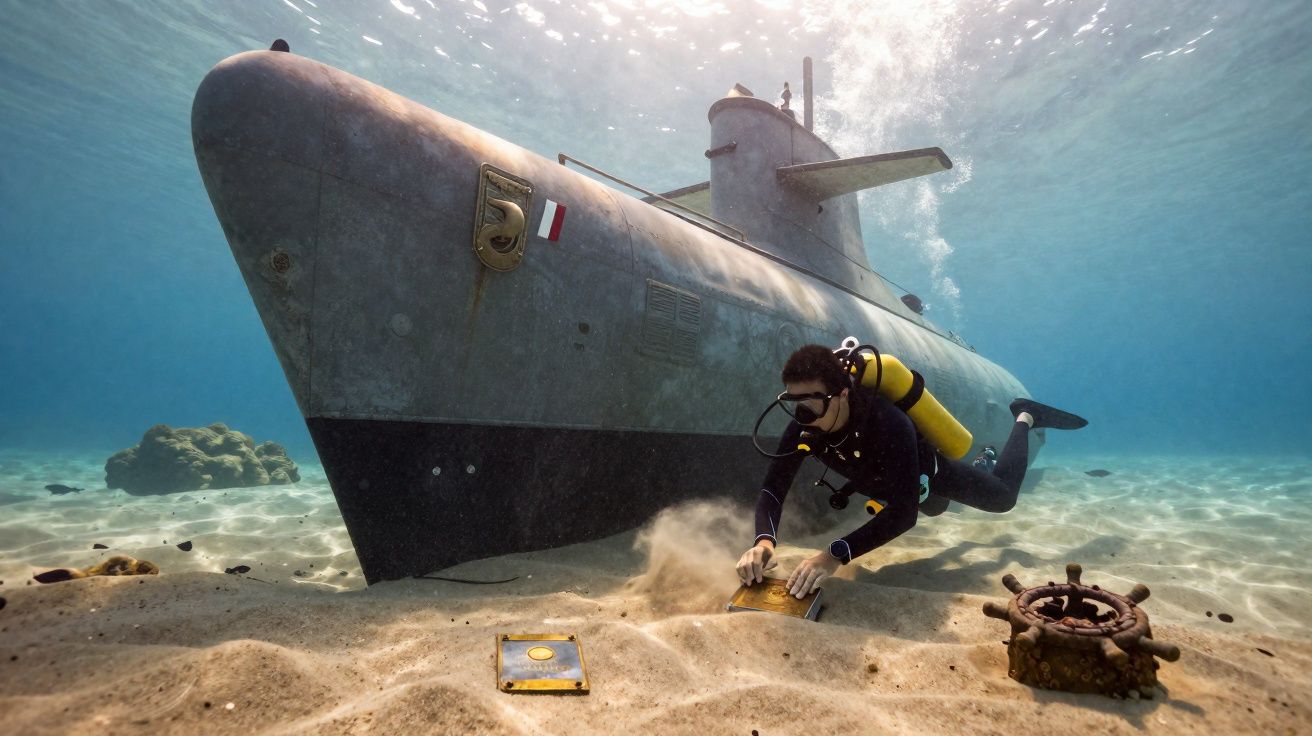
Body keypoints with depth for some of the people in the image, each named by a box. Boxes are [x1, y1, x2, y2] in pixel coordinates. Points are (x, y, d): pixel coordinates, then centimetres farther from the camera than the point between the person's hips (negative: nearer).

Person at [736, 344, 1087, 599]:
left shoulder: (889, 423, -50)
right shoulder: (803, 429, -34)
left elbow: (904, 512, -55)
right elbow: (772, 489, -34)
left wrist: (836, 555, -66)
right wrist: (764, 541, -56)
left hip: (932, 471, -5)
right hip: (887, 482, 5)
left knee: (1002, 496, 23)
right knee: (935, 509, 37)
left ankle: (1025, 417, 41)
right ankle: (984, 461, 63)